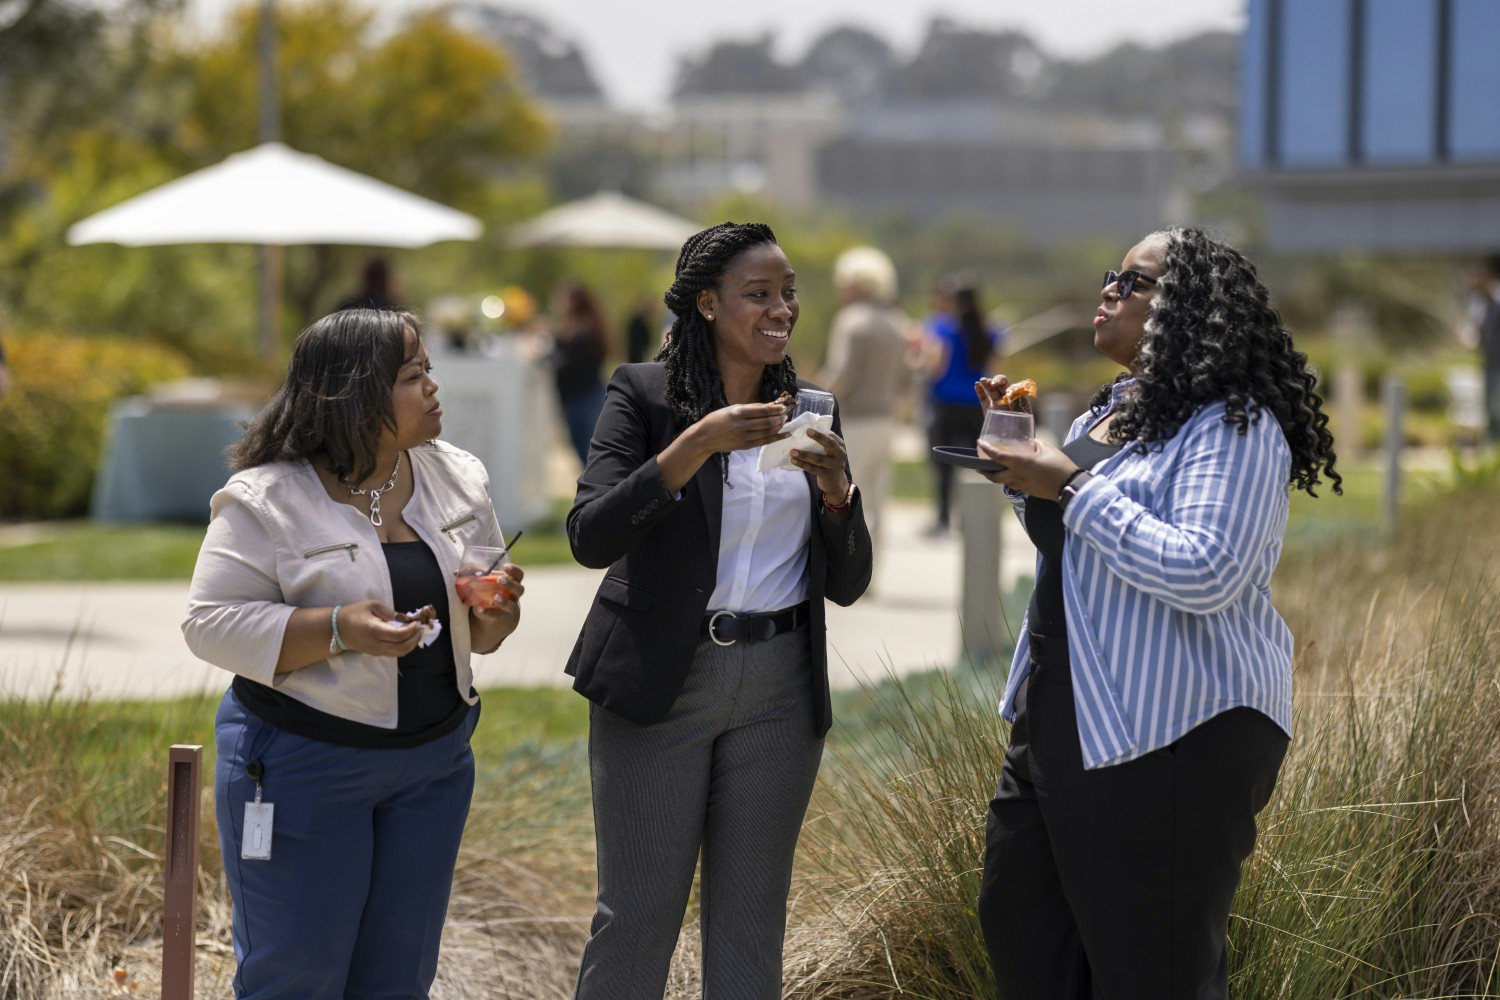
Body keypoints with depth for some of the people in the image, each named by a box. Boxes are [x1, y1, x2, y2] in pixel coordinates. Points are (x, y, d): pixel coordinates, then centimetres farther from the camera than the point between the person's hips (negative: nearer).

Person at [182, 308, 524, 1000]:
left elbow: (476, 627, 15)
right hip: (301, 767, -6)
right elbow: (212, 625, -16)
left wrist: (495, 616, -10)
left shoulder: (458, 480, 5)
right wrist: (339, 630, -27)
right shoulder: (267, 499, -13)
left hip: (433, 758, 6)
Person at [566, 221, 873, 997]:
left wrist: (835, 489, -13)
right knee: (636, 917, 1)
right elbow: (591, 538, -19)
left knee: (751, 923, 11)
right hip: (659, 683, -4)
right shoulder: (644, 393, -5)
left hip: (779, 692, 4)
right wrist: (699, 443, -26)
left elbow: (846, 583, 6)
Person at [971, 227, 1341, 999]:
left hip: (1172, 735, -10)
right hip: (1064, 718, 10)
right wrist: (1020, 455, 13)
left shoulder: (1233, 427, -15)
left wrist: (1070, 486, -23)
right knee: (1017, 921, 16)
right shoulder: (1111, 411, 15)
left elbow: (1205, 574, -28)